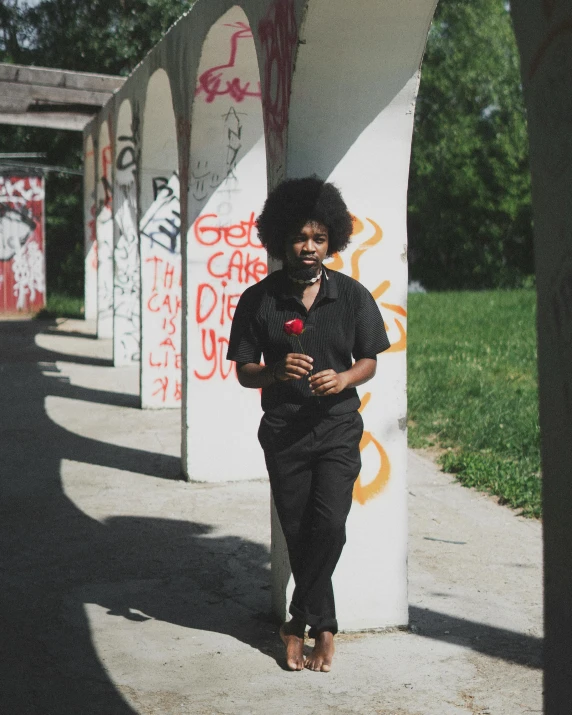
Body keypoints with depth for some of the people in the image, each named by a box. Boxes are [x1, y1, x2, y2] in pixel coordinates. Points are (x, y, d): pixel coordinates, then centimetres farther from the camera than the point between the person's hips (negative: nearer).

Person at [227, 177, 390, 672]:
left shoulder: (352, 296, 1)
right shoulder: (259, 300, -2)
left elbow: (369, 361, 7)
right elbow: (244, 372, 1)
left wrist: (343, 380, -15)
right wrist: (277, 372, -20)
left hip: (338, 427, 0)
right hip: (283, 431, 1)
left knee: (329, 524, -15)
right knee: (299, 534, 5)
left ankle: (299, 624, 2)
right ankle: (324, 628, 21)